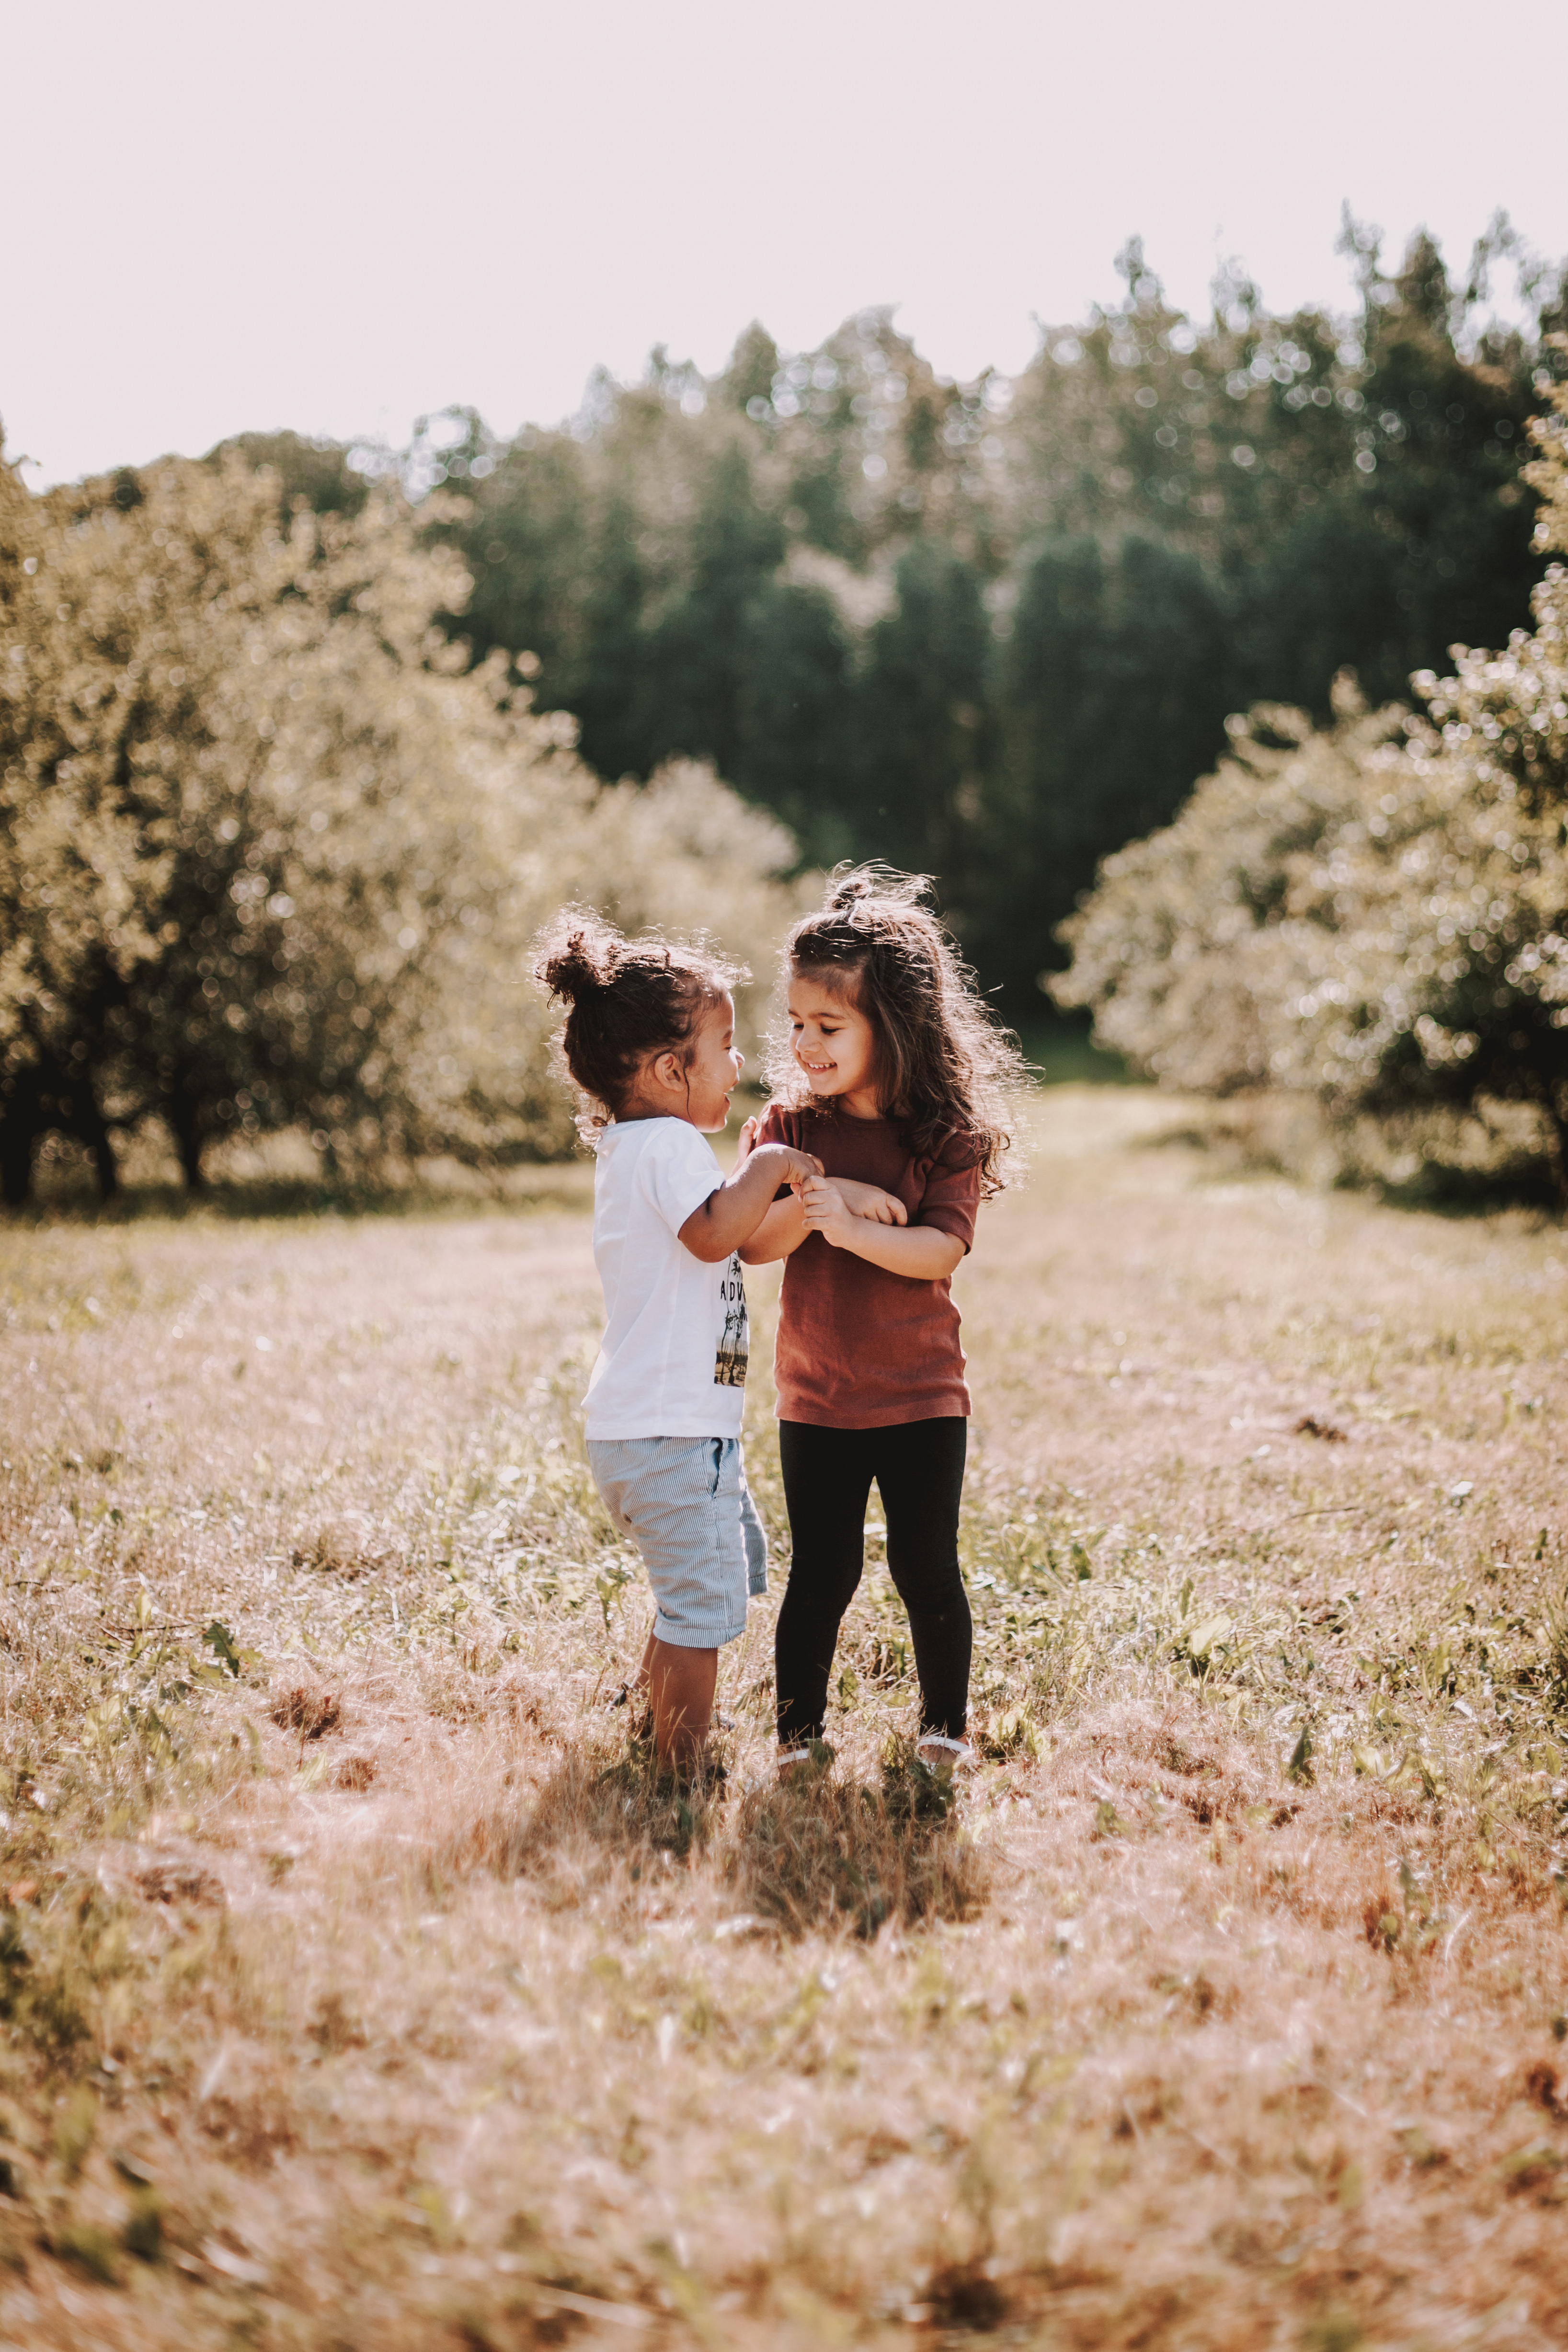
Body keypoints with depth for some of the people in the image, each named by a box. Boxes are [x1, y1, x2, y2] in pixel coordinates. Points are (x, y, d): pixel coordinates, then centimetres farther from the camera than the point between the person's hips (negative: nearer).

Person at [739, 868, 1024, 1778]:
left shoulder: (945, 1134, -8)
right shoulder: (789, 1125, -1)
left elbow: (941, 1251, -18)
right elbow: (751, 1244, -10)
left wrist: (855, 1229, -33)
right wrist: (801, 1205, -29)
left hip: (922, 1395, -1)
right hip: (817, 1398, 1)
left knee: (927, 1569, 7)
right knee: (823, 1573, 6)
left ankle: (946, 1728, 26)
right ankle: (799, 1735, 21)